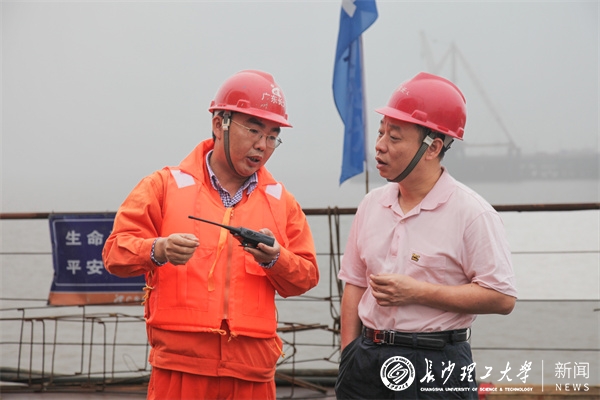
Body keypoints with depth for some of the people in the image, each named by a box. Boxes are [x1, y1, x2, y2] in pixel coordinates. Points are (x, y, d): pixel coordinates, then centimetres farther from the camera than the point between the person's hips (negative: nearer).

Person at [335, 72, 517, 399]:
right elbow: (354, 285, 13)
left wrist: (417, 292, -17)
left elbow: (502, 298, -15)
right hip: (367, 360, 5)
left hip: (437, 371, -5)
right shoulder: (372, 205, 8)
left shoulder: (472, 213, -10)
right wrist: (349, 357, 5)